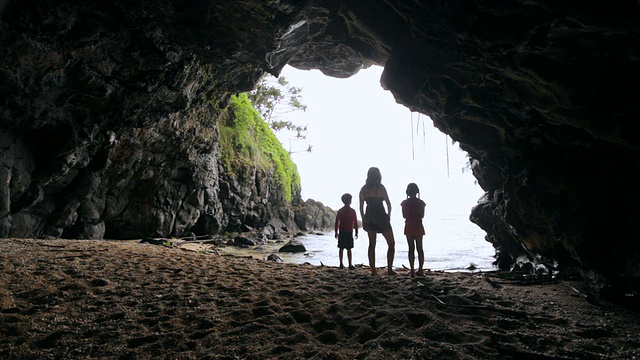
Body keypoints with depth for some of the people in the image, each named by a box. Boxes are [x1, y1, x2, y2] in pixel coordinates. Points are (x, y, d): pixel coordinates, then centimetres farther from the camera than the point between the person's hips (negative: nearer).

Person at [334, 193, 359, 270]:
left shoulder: (340, 211, 6)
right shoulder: (352, 211, -3)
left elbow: (337, 222, 6)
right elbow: (355, 223, -2)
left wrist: (336, 232, 12)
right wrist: (356, 232, 5)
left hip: (341, 232, 3)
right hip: (349, 232, -3)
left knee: (341, 248, 7)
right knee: (349, 249, -3)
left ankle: (341, 264, 8)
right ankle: (350, 265, -4)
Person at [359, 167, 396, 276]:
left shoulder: (363, 189, 5)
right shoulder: (380, 187, -10)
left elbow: (361, 207, 8)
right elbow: (388, 204, -8)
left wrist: (363, 220, 15)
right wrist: (388, 216, 5)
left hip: (369, 218, 5)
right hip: (381, 216, -5)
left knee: (372, 243, 12)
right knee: (391, 243, 8)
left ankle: (373, 270, 10)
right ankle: (389, 269, 3)